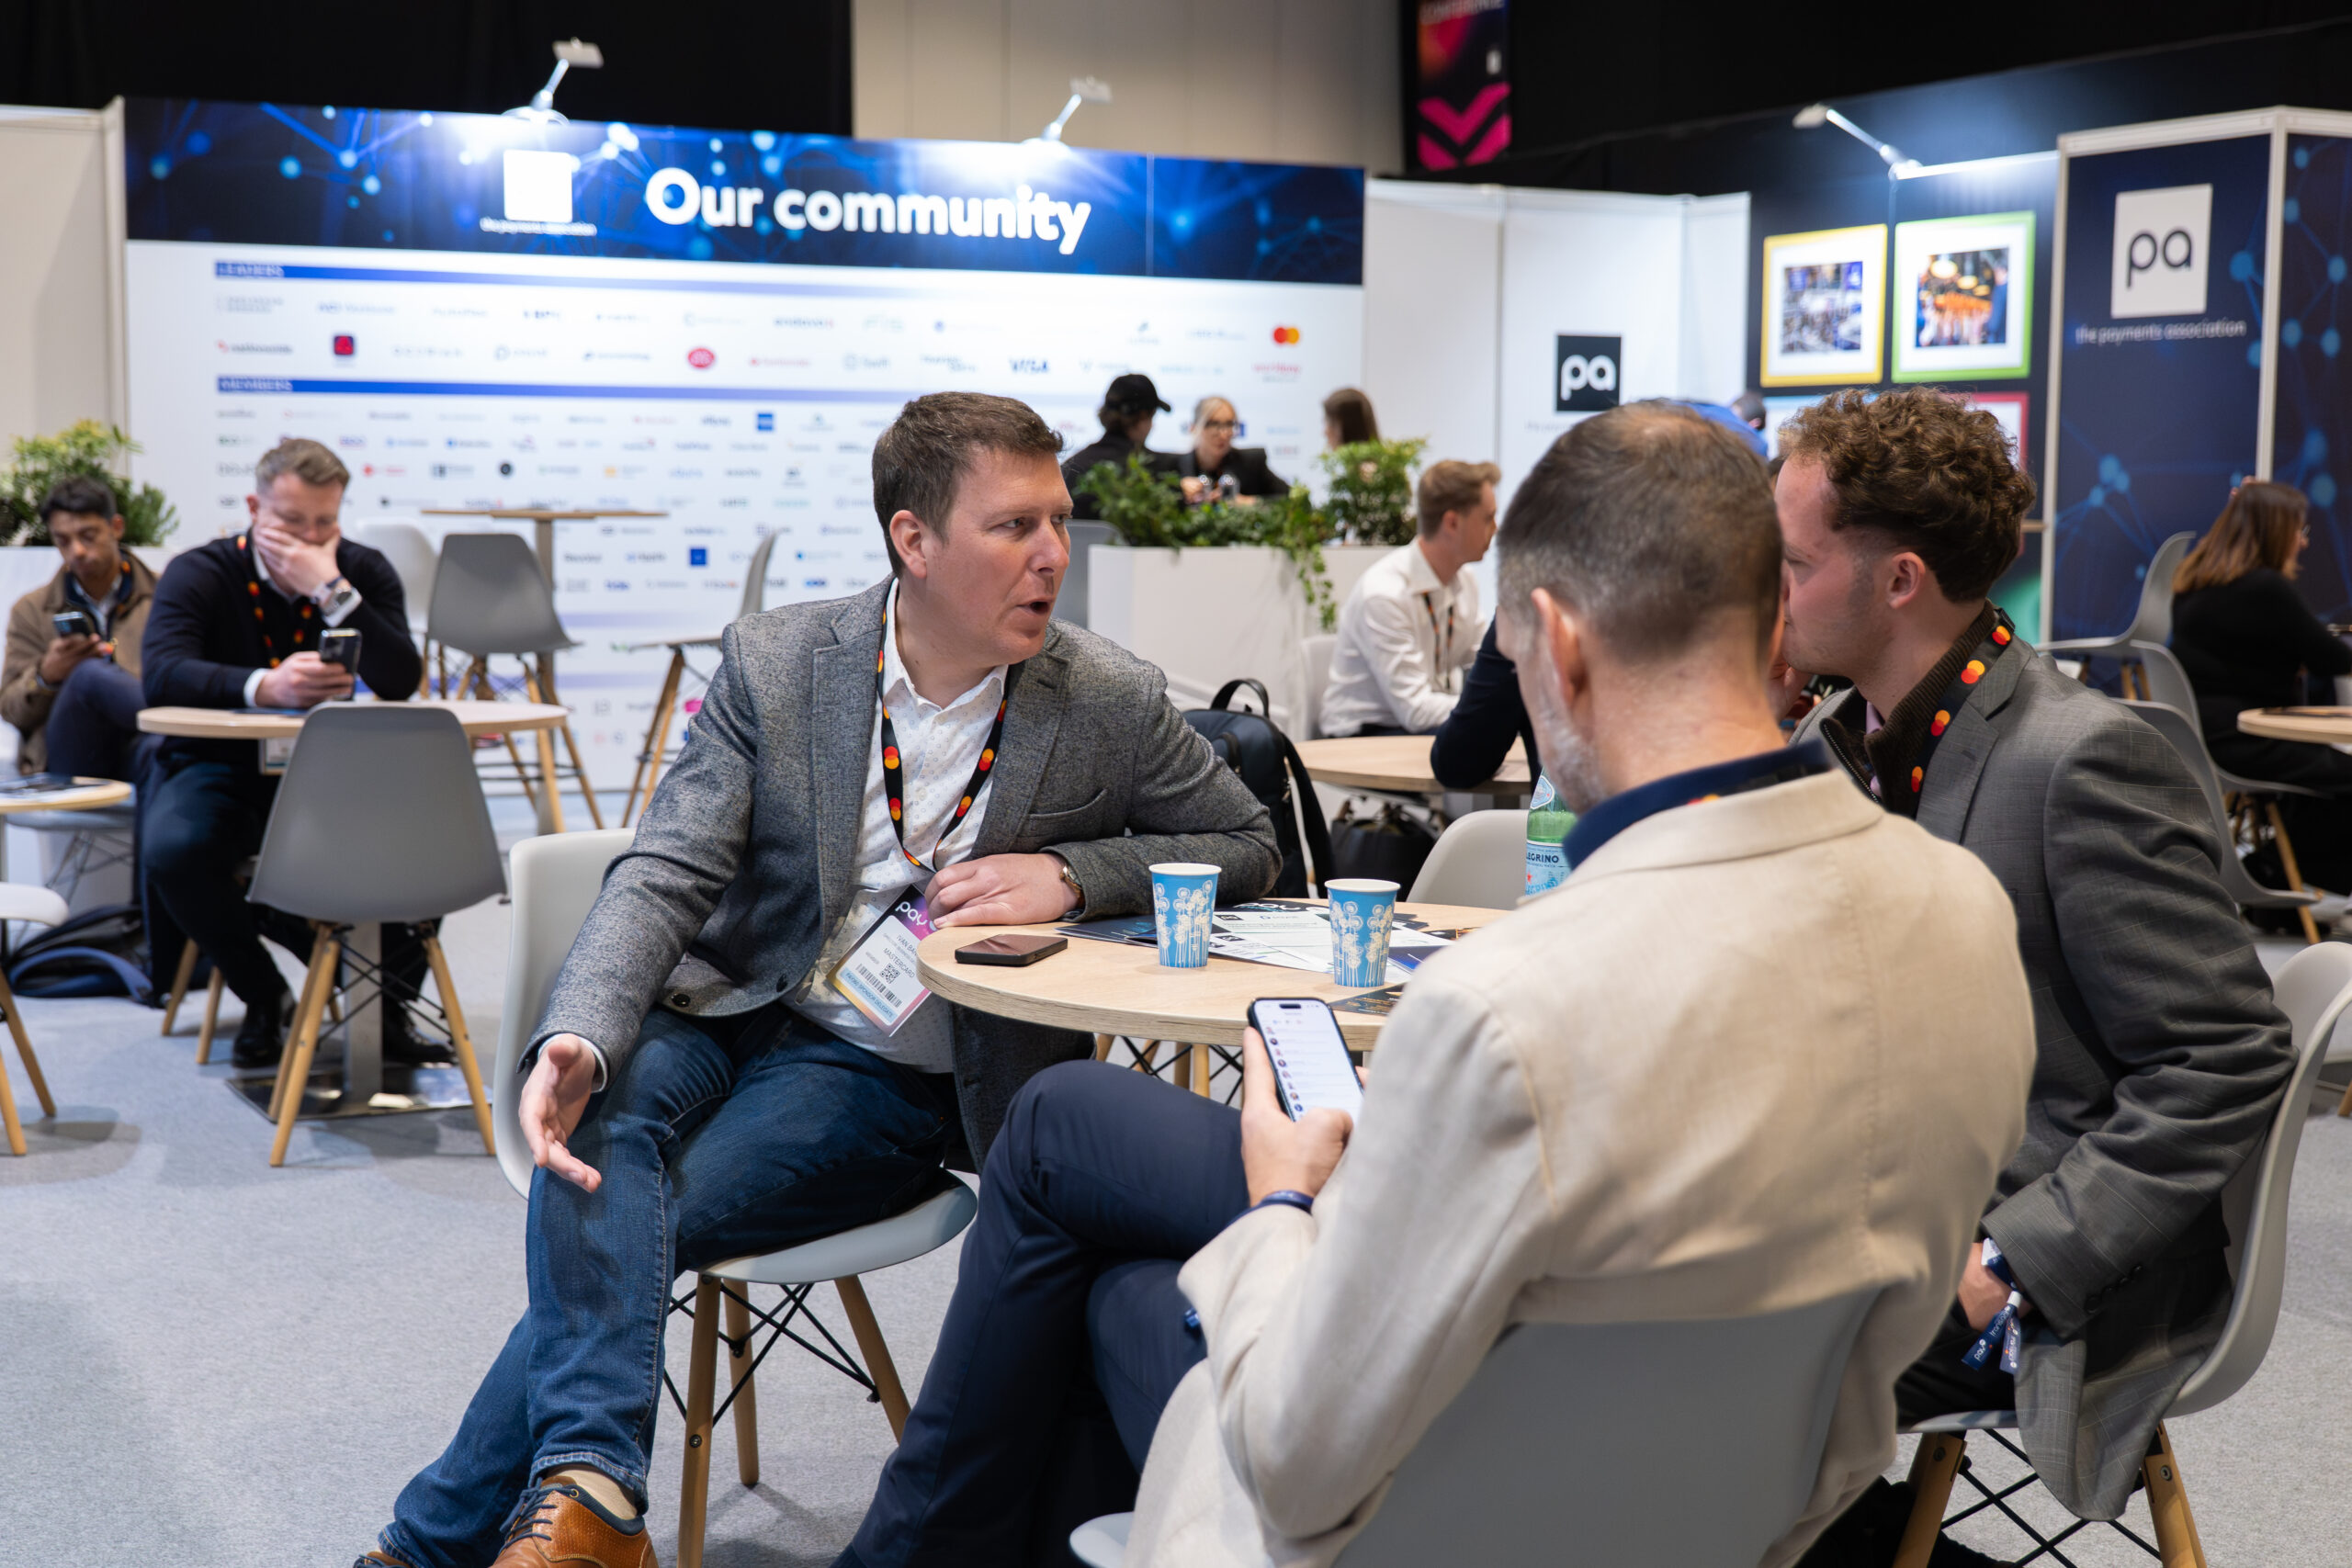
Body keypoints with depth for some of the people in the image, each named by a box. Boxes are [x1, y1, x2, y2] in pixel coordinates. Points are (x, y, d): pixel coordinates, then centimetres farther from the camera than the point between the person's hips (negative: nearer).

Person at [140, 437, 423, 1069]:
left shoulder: (366, 573, -1)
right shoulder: (199, 574, -7)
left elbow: (400, 682, -17)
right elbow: (161, 674, -26)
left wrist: (331, 590, -28)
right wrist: (266, 686, -43)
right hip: (221, 770, -1)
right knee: (172, 848, -34)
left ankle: (387, 999, -2)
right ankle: (261, 993, -6)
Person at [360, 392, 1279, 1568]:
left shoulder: (1112, 704, -6)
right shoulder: (773, 662, -4)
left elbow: (1247, 846, 7)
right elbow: (665, 875, -9)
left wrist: (1069, 875, -13)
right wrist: (579, 1039, -30)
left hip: (899, 1078, -2)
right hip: (733, 1011, 2)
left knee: (614, 1227, -23)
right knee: (603, 1120, -32)